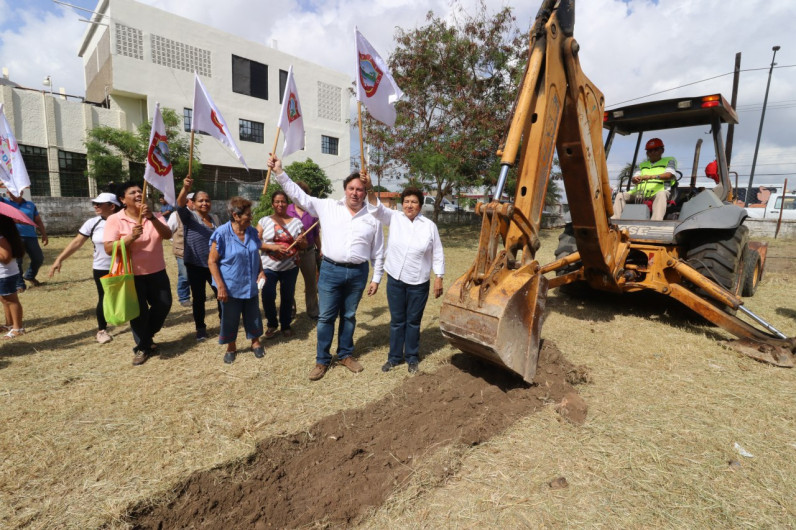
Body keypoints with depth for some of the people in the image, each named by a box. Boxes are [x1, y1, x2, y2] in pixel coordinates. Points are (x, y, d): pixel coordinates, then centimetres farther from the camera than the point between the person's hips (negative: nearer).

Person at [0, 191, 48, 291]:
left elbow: (38, 221, 15)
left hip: (30, 237, 3)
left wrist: (44, 235, 9)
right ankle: (19, 284, 8)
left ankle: (30, 276, 32)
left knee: (38, 258, 7)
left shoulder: (30, 205, 13)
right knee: (16, 261, -2)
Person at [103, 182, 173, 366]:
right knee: (138, 312, 4)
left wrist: (152, 218, -28)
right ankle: (143, 347, 24)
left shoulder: (155, 217, 2)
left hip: (157, 272, 4)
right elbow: (109, 249, -14)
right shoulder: (115, 220, -8)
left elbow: (168, 235, -15)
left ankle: (147, 335, 37)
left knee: (164, 305, 11)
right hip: (131, 275, -3)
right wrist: (130, 237, -28)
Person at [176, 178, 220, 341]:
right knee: (199, 298, 6)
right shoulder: (189, 216, -7)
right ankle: (200, 328, 23)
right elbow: (180, 204, -29)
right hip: (195, 265, -3)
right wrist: (185, 188, -47)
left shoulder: (214, 218, 7)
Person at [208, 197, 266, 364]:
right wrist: (221, 286, -18)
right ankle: (231, 347, 33)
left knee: (253, 315, 15)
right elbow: (212, 261, -13)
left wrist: (261, 271, -4)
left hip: (251, 286, 4)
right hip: (231, 287, -4)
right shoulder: (222, 234, -17)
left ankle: (255, 342, 36)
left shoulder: (252, 232, -1)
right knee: (230, 319, 12)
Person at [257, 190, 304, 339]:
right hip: (269, 266, -1)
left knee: (288, 297, 7)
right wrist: (272, 247, -17)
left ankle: (286, 325, 28)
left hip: (290, 267, 1)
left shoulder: (296, 222, 6)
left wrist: (300, 242, -13)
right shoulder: (265, 221, 2)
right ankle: (272, 324, 19)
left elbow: (305, 244, 10)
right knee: (268, 296, -7)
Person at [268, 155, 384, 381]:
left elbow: (378, 251, 6)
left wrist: (376, 278, 5)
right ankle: (322, 360, 22)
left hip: (358, 273, 1)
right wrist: (279, 172, -5)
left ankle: (345, 354, 33)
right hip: (331, 270, 0)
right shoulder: (328, 207, 2)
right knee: (326, 317, 6)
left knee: (349, 316, 14)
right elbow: (299, 196, 2)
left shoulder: (372, 217, 2)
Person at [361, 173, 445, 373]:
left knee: (413, 321, 11)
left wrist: (438, 278, -1)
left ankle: (412, 357, 29)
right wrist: (369, 188, -30)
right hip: (395, 280, 1)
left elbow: (437, 254, 1)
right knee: (396, 320, 12)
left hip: (418, 283, -1)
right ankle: (394, 356, 28)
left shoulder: (429, 226, -3)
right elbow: (377, 208, -13)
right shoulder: (394, 218, 1)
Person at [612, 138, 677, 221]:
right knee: (621, 195, -17)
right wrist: (635, 179, -16)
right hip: (640, 193, 4)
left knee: (661, 194, -39)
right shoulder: (642, 165, 29)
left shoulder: (669, 161, 17)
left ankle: (656, 223, -57)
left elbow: (669, 175, -5)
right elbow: (634, 178, 12)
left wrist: (652, 176, -24)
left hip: (657, 193, -4)